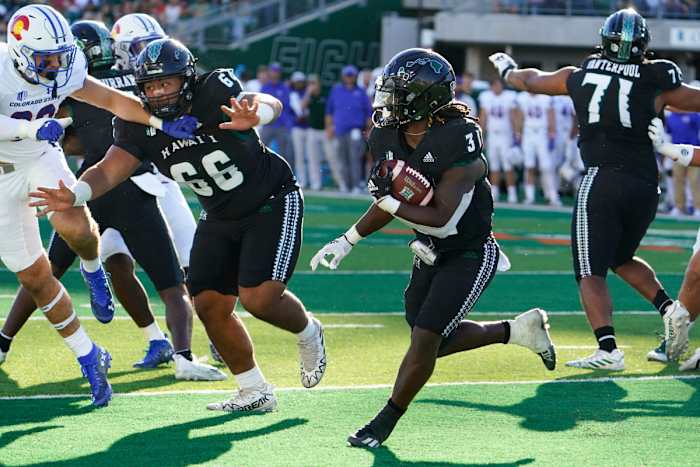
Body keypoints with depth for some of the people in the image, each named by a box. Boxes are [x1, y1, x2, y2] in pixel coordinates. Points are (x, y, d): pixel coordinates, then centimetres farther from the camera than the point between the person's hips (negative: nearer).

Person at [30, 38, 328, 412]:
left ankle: (307, 332, 15)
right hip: (220, 218, 6)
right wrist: (74, 196, -43)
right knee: (209, 305, -1)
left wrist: (255, 115, -68)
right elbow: (108, 170, -21)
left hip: (272, 202, -6)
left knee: (259, 298, -19)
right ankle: (255, 393, 15)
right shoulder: (140, 125, -13)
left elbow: (269, 103, -42)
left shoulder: (215, 94, -26)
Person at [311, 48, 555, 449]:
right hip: (432, 253, 8)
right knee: (437, 341, 15)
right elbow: (390, 205, 8)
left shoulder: (459, 142, -30)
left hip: (470, 255, -8)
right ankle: (516, 331, 33)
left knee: (426, 337, -12)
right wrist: (347, 242, 2)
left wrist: (389, 202, -25)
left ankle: (386, 422, 5)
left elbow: (441, 219, -32)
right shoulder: (387, 138, -7)